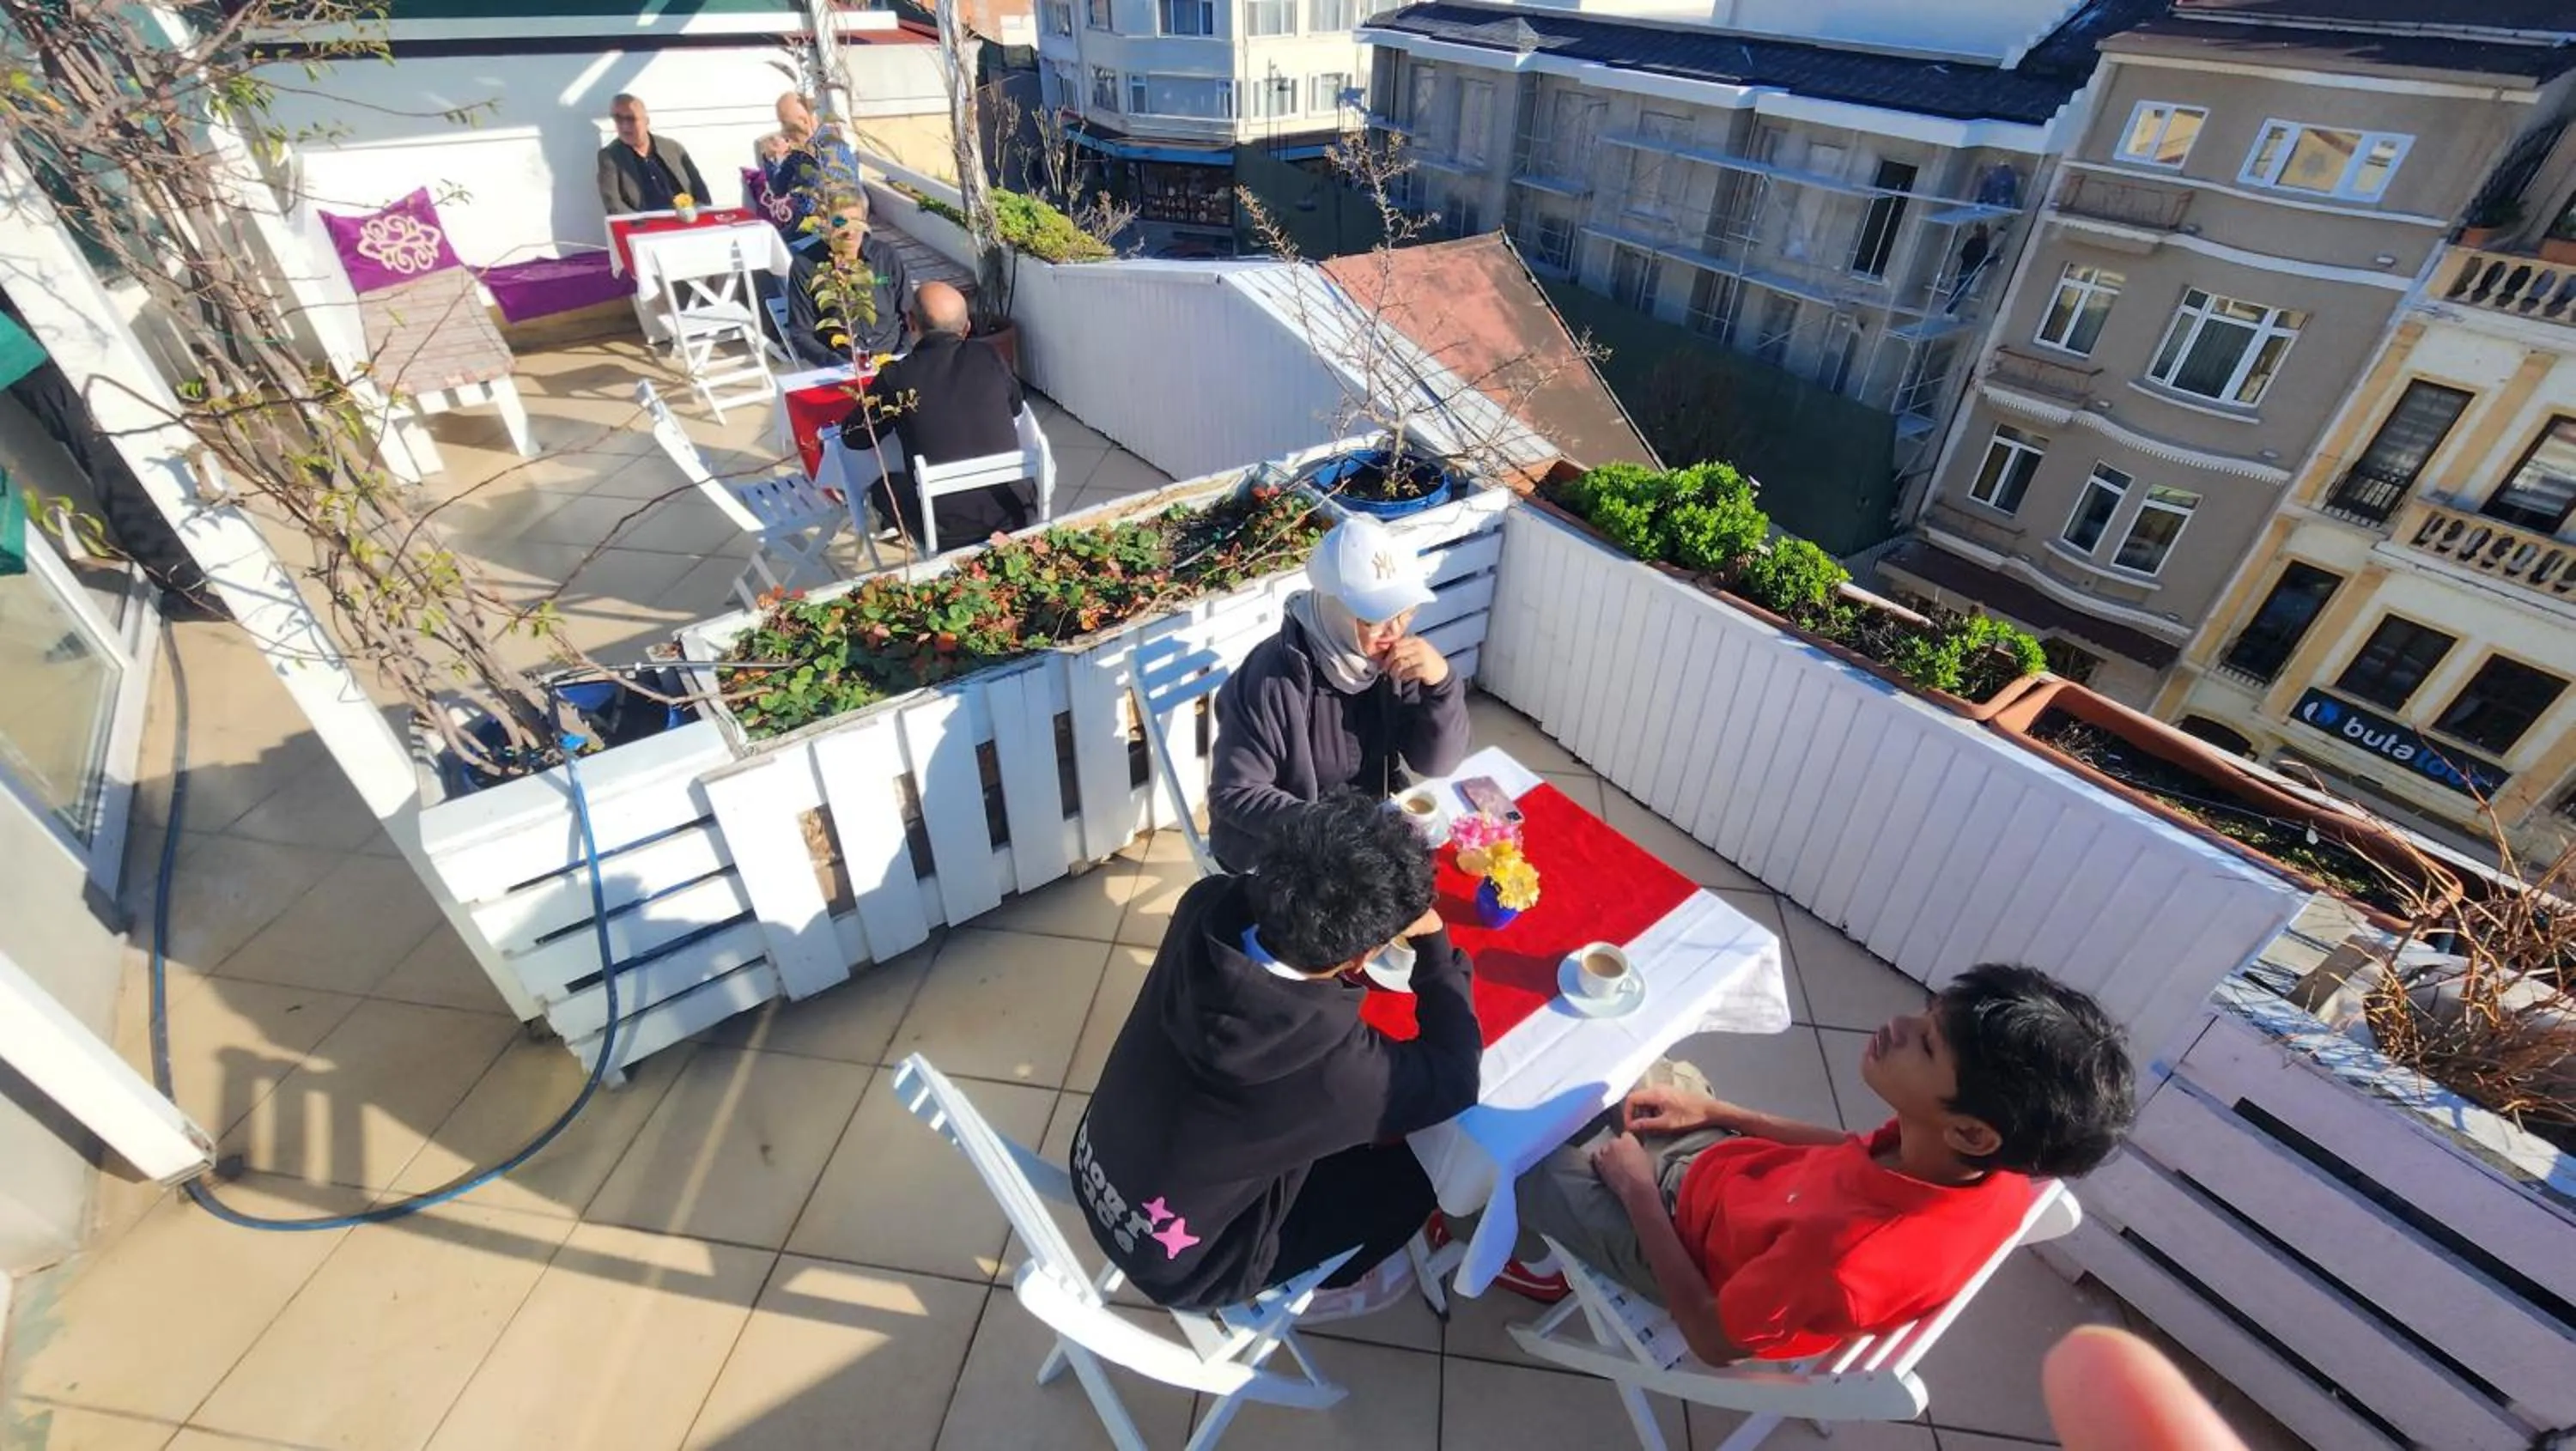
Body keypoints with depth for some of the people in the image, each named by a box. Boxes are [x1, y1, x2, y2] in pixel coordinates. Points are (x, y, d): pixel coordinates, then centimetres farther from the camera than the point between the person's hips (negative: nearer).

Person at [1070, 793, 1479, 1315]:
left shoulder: (1208, 905, -23)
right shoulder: (1334, 1064, -38)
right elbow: (1454, 1082, -16)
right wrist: (1433, 942, -10)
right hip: (1177, 1263, -5)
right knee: (1409, 1179, 12)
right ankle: (1318, 1288, 38)